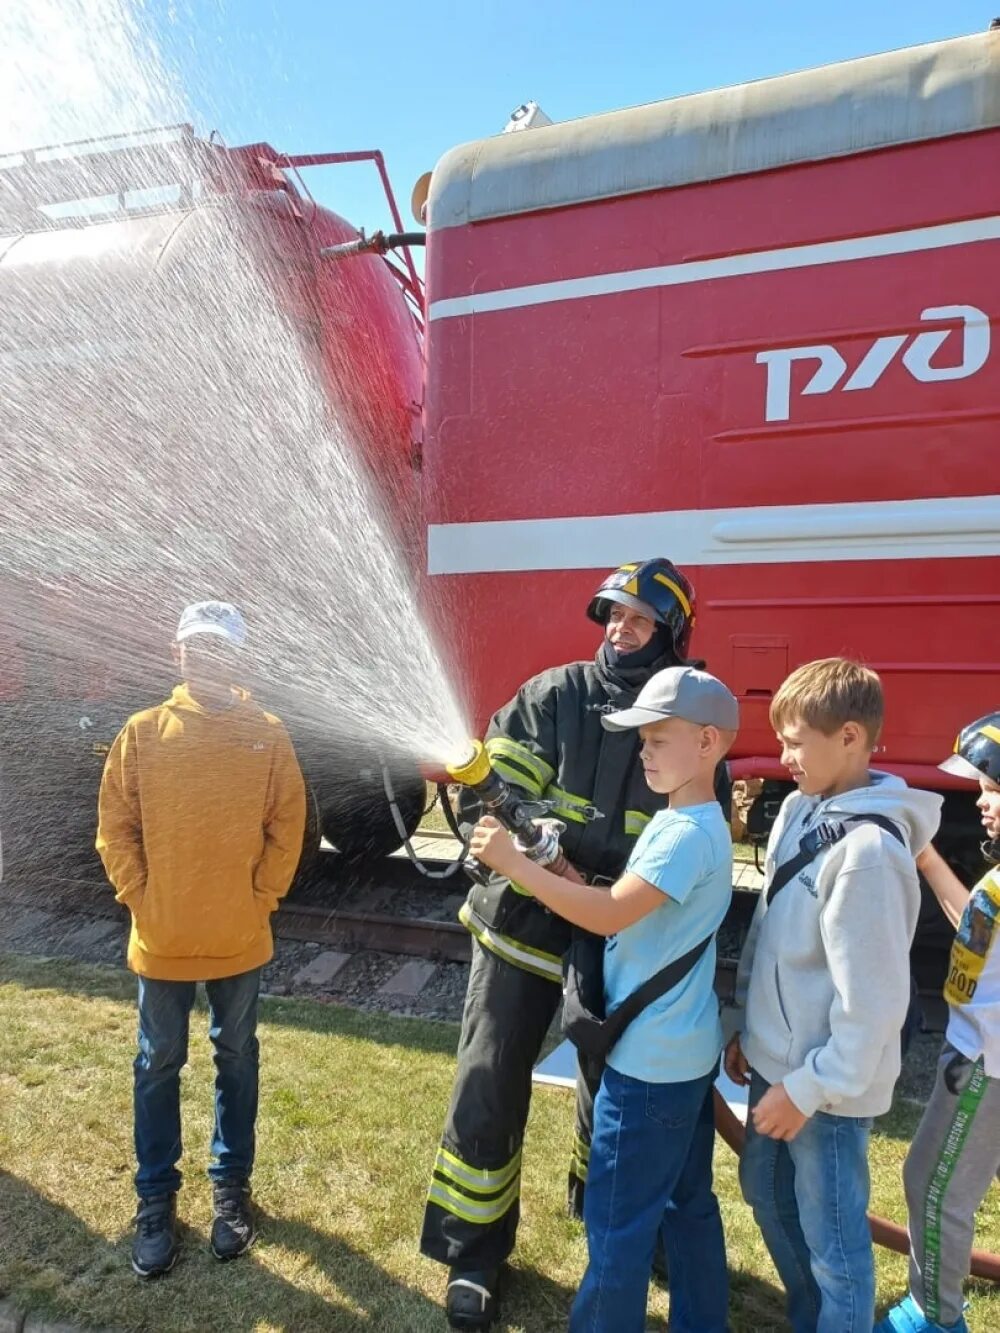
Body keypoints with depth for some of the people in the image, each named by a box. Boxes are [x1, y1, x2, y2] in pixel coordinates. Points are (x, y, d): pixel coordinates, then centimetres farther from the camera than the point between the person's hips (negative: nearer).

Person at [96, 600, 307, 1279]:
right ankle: (156, 1195, 34)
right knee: (159, 1065, 15)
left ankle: (231, 1185, 35)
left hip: (240, 937, 0)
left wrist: (261, 897, -7)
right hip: (161, 939, 0)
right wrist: (139, 898, -7)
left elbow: (287, 827, -3)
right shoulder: (142, 732, -5)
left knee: (236, 1060, 16)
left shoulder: (268, 734, -6)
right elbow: (116, 827, -2)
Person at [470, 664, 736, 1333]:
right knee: (687, 1204, 24)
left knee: (617, 1225, 7)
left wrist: (514, 862, -28)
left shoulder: (689, 832, -23)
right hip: (683, 1053, 10)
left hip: (650, 1062, -10)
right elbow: (626, 904, 10)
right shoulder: (685, 822, 8)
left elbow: (611, 915, -31)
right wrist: (565, 871, -6)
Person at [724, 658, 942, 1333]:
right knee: (768, 1194, 25)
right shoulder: (801, 810, 0)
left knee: (833, 1241, 11)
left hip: (827, 1085, -9)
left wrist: (811, 1088, -15)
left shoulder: (868, 849, -26)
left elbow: (873, 996, -23)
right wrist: (749, 1027, 13)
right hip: (778, 1060, 9)